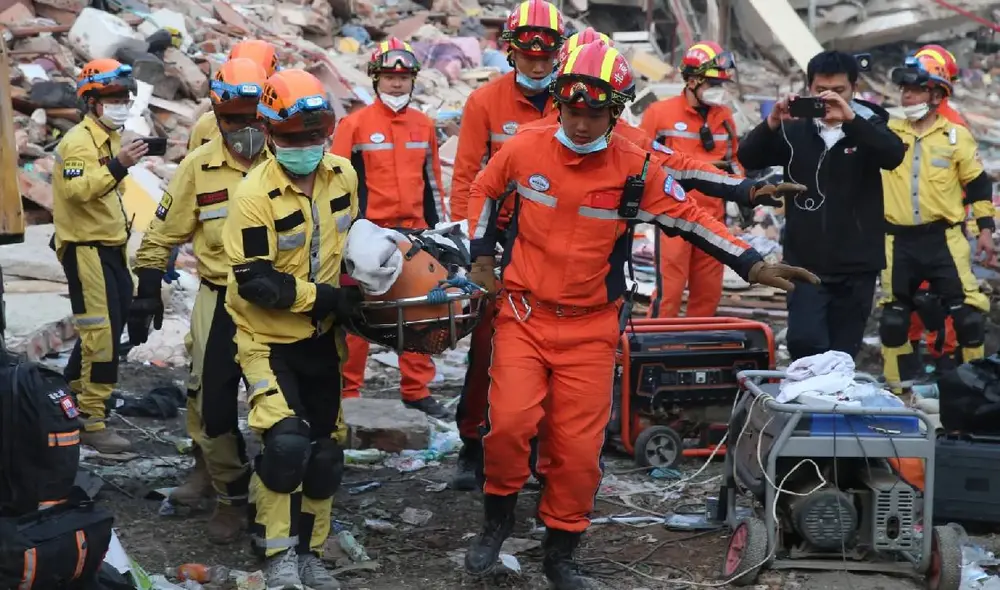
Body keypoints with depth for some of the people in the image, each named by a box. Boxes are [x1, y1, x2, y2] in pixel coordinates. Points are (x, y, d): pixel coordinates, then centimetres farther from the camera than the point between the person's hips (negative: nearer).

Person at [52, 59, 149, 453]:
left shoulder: (111, 138, 14)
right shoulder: (78, 141, -16)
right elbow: (76, 190, -33)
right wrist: (117, 166, -44)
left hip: (111, 248, 10)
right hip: (86, 249, -10)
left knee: (107, 325, 18)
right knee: (100, 333, -10)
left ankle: (74, 390, 35)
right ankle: (90, 422, -5)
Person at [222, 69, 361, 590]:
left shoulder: (343, 176, -3)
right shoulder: (255, 195, -23)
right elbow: (255, 280, -24)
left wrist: (353, 294, 4)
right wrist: (325, 296, -22)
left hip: (320, 337, 6)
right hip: (269, 338, -6)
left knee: (324, 449, 11)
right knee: (286, 442, -21)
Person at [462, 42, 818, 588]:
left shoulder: (635, 168, -7)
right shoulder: (524, 149, -5)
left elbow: (691, 218, 0)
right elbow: (483, 191, 15)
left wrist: (753, 265, -5)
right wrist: (482, 256, 8)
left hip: (589, 327, 0)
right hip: (524, 315, 0)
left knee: (578, 450, 0)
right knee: (509, 423, -17)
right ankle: (497, 520, 10)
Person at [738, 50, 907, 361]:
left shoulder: (867, 126, 1)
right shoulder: (795, 130, 2)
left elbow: (894, 155, -19)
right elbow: (748, 158, -8)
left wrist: (850, 118, -32)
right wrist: (772, 123, -26)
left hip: (856, 266, 0)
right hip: (805, 263, 0)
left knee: (843, 354, 7)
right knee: (804, 342, -16)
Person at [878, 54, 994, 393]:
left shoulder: (956, 136, 2)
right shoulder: (886, 132, 5)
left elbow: (978, 183, 7)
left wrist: (986, 228, 5)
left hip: (944, 238, -2)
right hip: (898, 241, 2)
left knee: (966, 311, -5)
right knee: (893, 314, 7)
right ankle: (899, 384, 21)